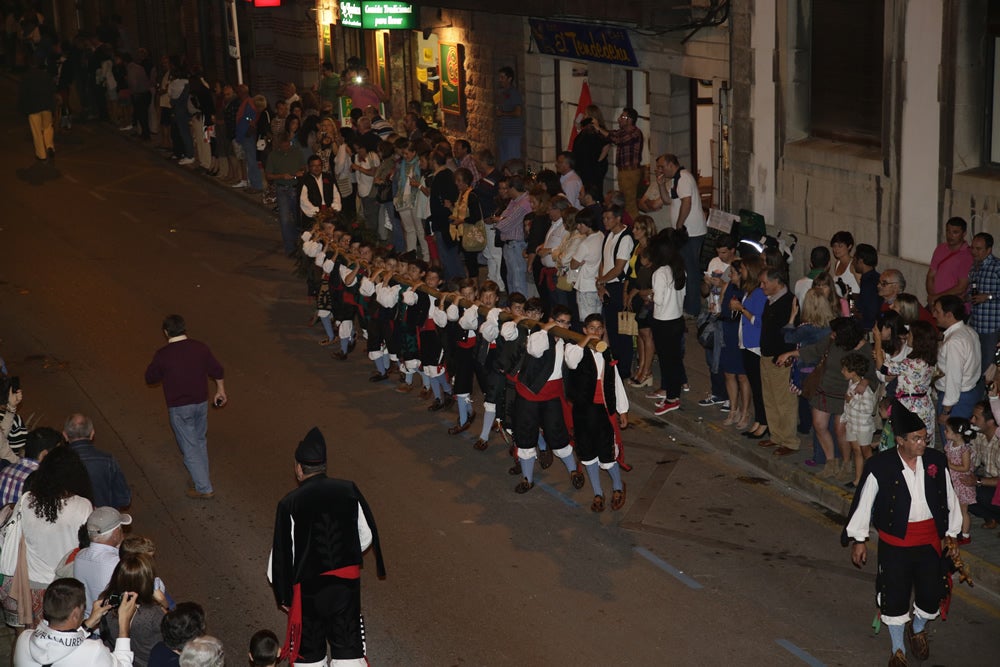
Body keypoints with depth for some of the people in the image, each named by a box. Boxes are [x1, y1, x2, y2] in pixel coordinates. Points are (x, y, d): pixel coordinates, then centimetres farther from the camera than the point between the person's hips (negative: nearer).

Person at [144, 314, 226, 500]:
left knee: (190, 448, 4)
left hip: (179, 408, -4)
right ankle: (202, 478, 37)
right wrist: (220, 390, 22)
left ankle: (204, 489, 7)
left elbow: (150, 378, -2)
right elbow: (217, 370, 6)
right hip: (201, 402, 4)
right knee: (200, 441, 23)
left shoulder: (162, 355, -17)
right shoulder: (200, 348, -7)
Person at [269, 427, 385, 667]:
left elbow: (282, 555, -10)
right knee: (348, 643, 14)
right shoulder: (349, 491, -8)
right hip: (347, 582, 2)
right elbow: (367, 537, 3)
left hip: (309, 586, -2)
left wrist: (283, 594, 5)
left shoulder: (290, 504, -17)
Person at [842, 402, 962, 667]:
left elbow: (949, 499, 7)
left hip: (929, 540, 3)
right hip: (895, 542, -3)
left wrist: (951, 534, 13)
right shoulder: (880, 466, -17)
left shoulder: (936, 461, -7)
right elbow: (864, 502, -6)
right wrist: (859, 539, -1)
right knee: (894, 598, 7)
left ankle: (918, 630, 42)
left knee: (931, 595, 8)